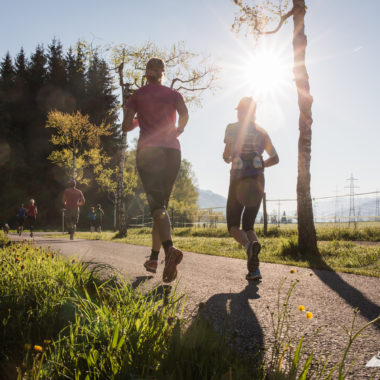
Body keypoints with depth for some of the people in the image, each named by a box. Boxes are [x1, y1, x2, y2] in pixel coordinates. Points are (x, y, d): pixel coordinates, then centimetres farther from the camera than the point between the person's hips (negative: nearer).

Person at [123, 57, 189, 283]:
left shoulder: (137, 96, 12)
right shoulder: (174, 94, 13)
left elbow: (126, 126, 5)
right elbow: (185, 115, -7)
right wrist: (177, 131, 12)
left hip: (148, 150, -2)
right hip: (172, 151, 3)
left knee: (157, 205, -16)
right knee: (162, 203, 12)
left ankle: (170, 249, -42)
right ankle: (154, 258, 14)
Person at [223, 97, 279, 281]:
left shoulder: (232, 128, 2)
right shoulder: (262, 132, 15)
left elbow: (227, 155, -9)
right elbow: (275, 158, 14)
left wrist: (227, 158, 15)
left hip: (238, 180, -4)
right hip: (257, 182, 4)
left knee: (233, 226, 6)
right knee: (248, 226, 13)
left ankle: (249, 245, -30)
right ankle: (254, 268, -9)